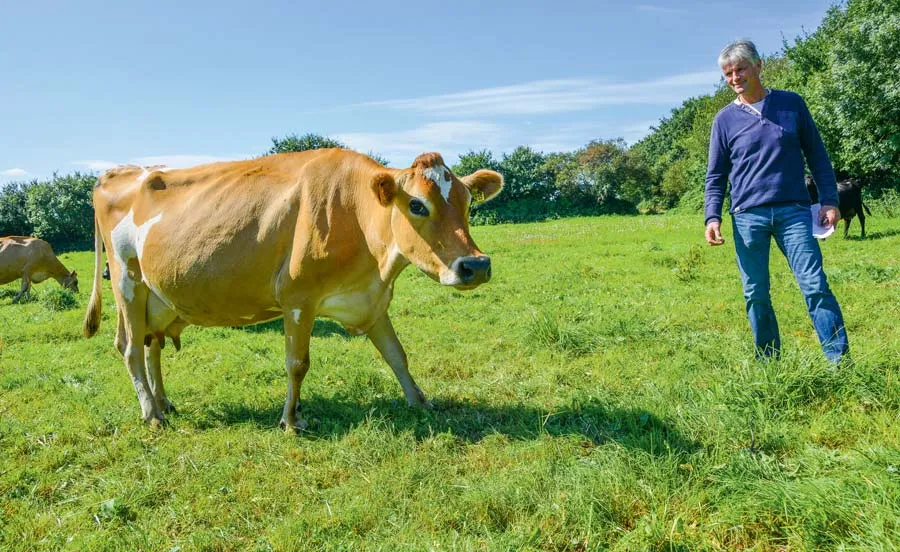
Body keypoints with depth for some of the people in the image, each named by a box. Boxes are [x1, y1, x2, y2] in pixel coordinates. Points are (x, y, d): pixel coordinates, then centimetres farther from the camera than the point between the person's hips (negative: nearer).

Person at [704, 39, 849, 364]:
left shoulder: (791, 103, 8)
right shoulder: (725, 119, 7)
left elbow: (817, 154, 11)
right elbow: (715, 176, 8)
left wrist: (829, 199, 2)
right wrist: (712, 216, -5)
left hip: (793, 211, 0)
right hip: (747, 217, 1)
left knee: (815, 285, -7)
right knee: (756, 295, 3)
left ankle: (840, 360, -1)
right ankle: (769, 362, 15)